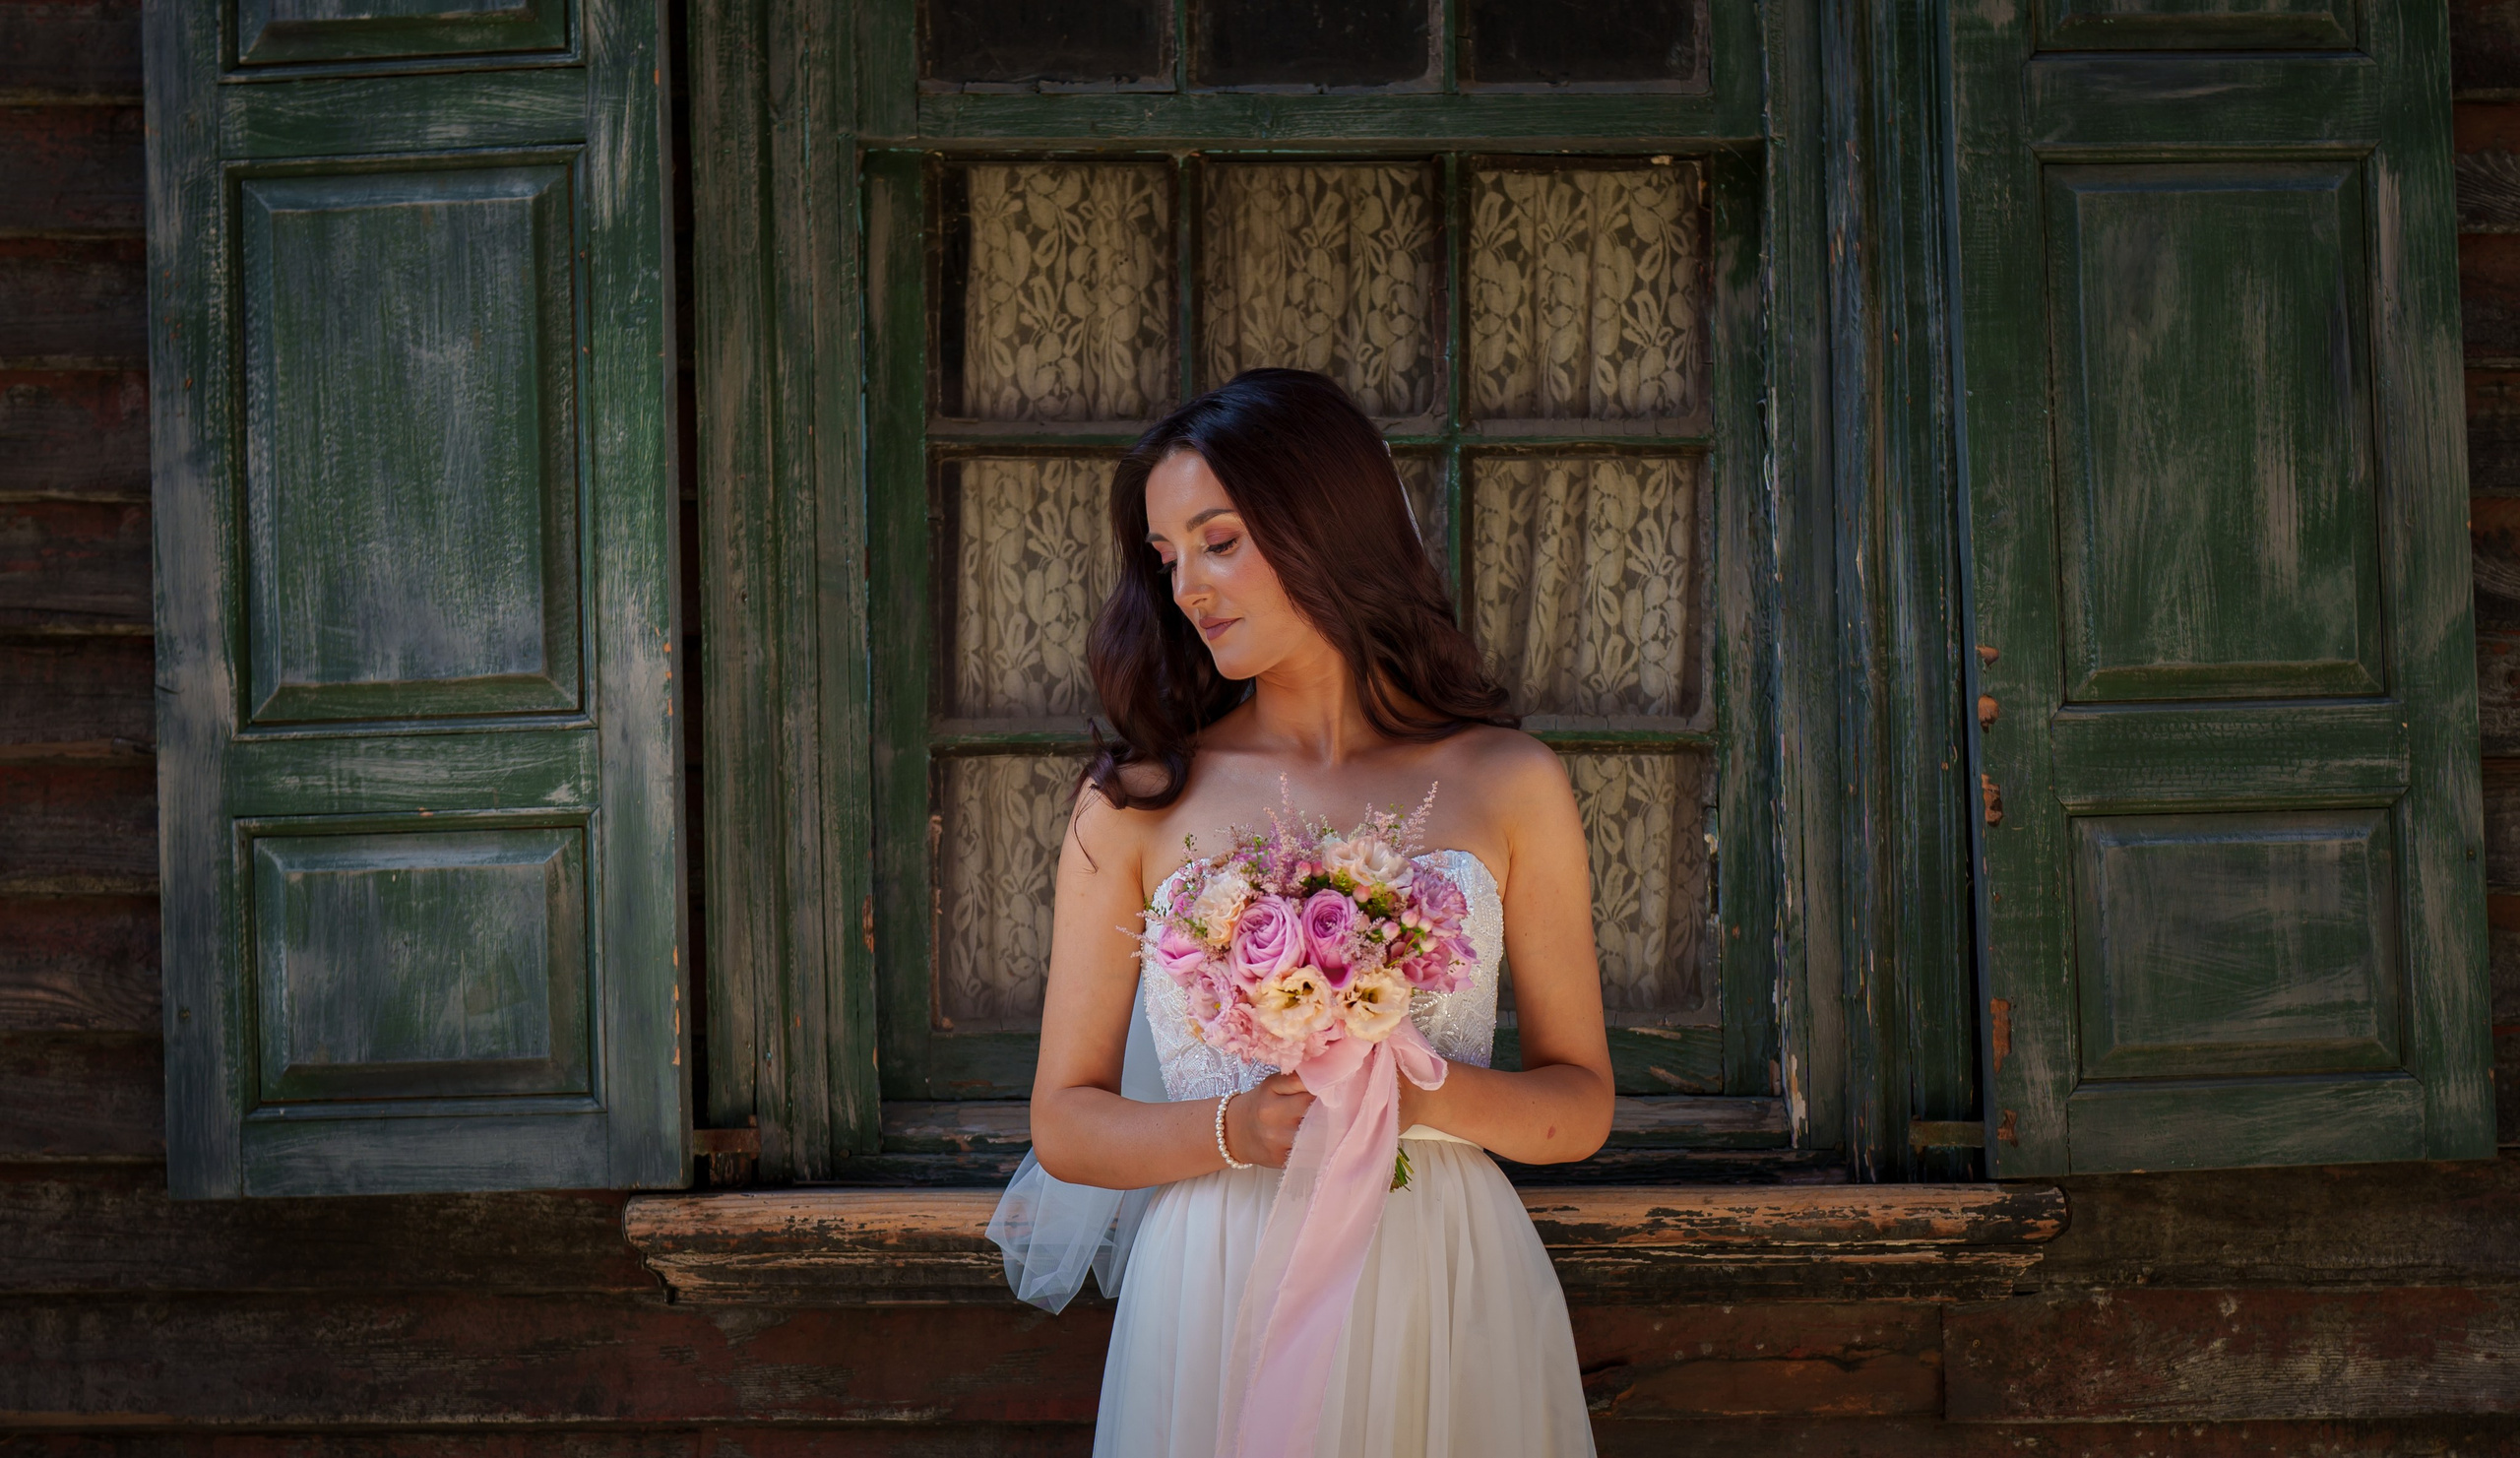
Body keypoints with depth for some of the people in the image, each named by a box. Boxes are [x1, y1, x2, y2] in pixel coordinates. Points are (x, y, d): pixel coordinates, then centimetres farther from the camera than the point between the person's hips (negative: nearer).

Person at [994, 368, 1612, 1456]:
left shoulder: (1506, 785, 2)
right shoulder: (1134, 803, 1)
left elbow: (1582, 1104, 6)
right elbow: (1065, 1124, 2)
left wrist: (1433, 1095, -14)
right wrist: (1236, 1129, -16)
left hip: (1447, 1293, 1)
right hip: (1219, 1303, 0)